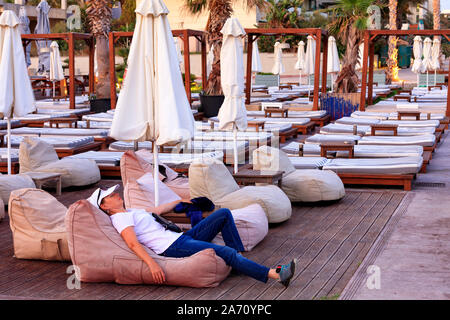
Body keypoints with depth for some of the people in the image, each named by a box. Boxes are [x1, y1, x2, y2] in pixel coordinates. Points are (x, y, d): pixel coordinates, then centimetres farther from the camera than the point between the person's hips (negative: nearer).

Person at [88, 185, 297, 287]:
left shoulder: (130, 213, 24)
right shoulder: (119, 218, -4)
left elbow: (158, 210, 38)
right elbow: (133, 244, -20)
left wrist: (181, 201, 47)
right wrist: (152, 264, -35)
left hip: (182, 238, 10)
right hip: (172, 248, -10)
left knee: (224, 214, 3)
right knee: (226, 253, -25)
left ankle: (239, 257, 1)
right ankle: (275, 275, -29)